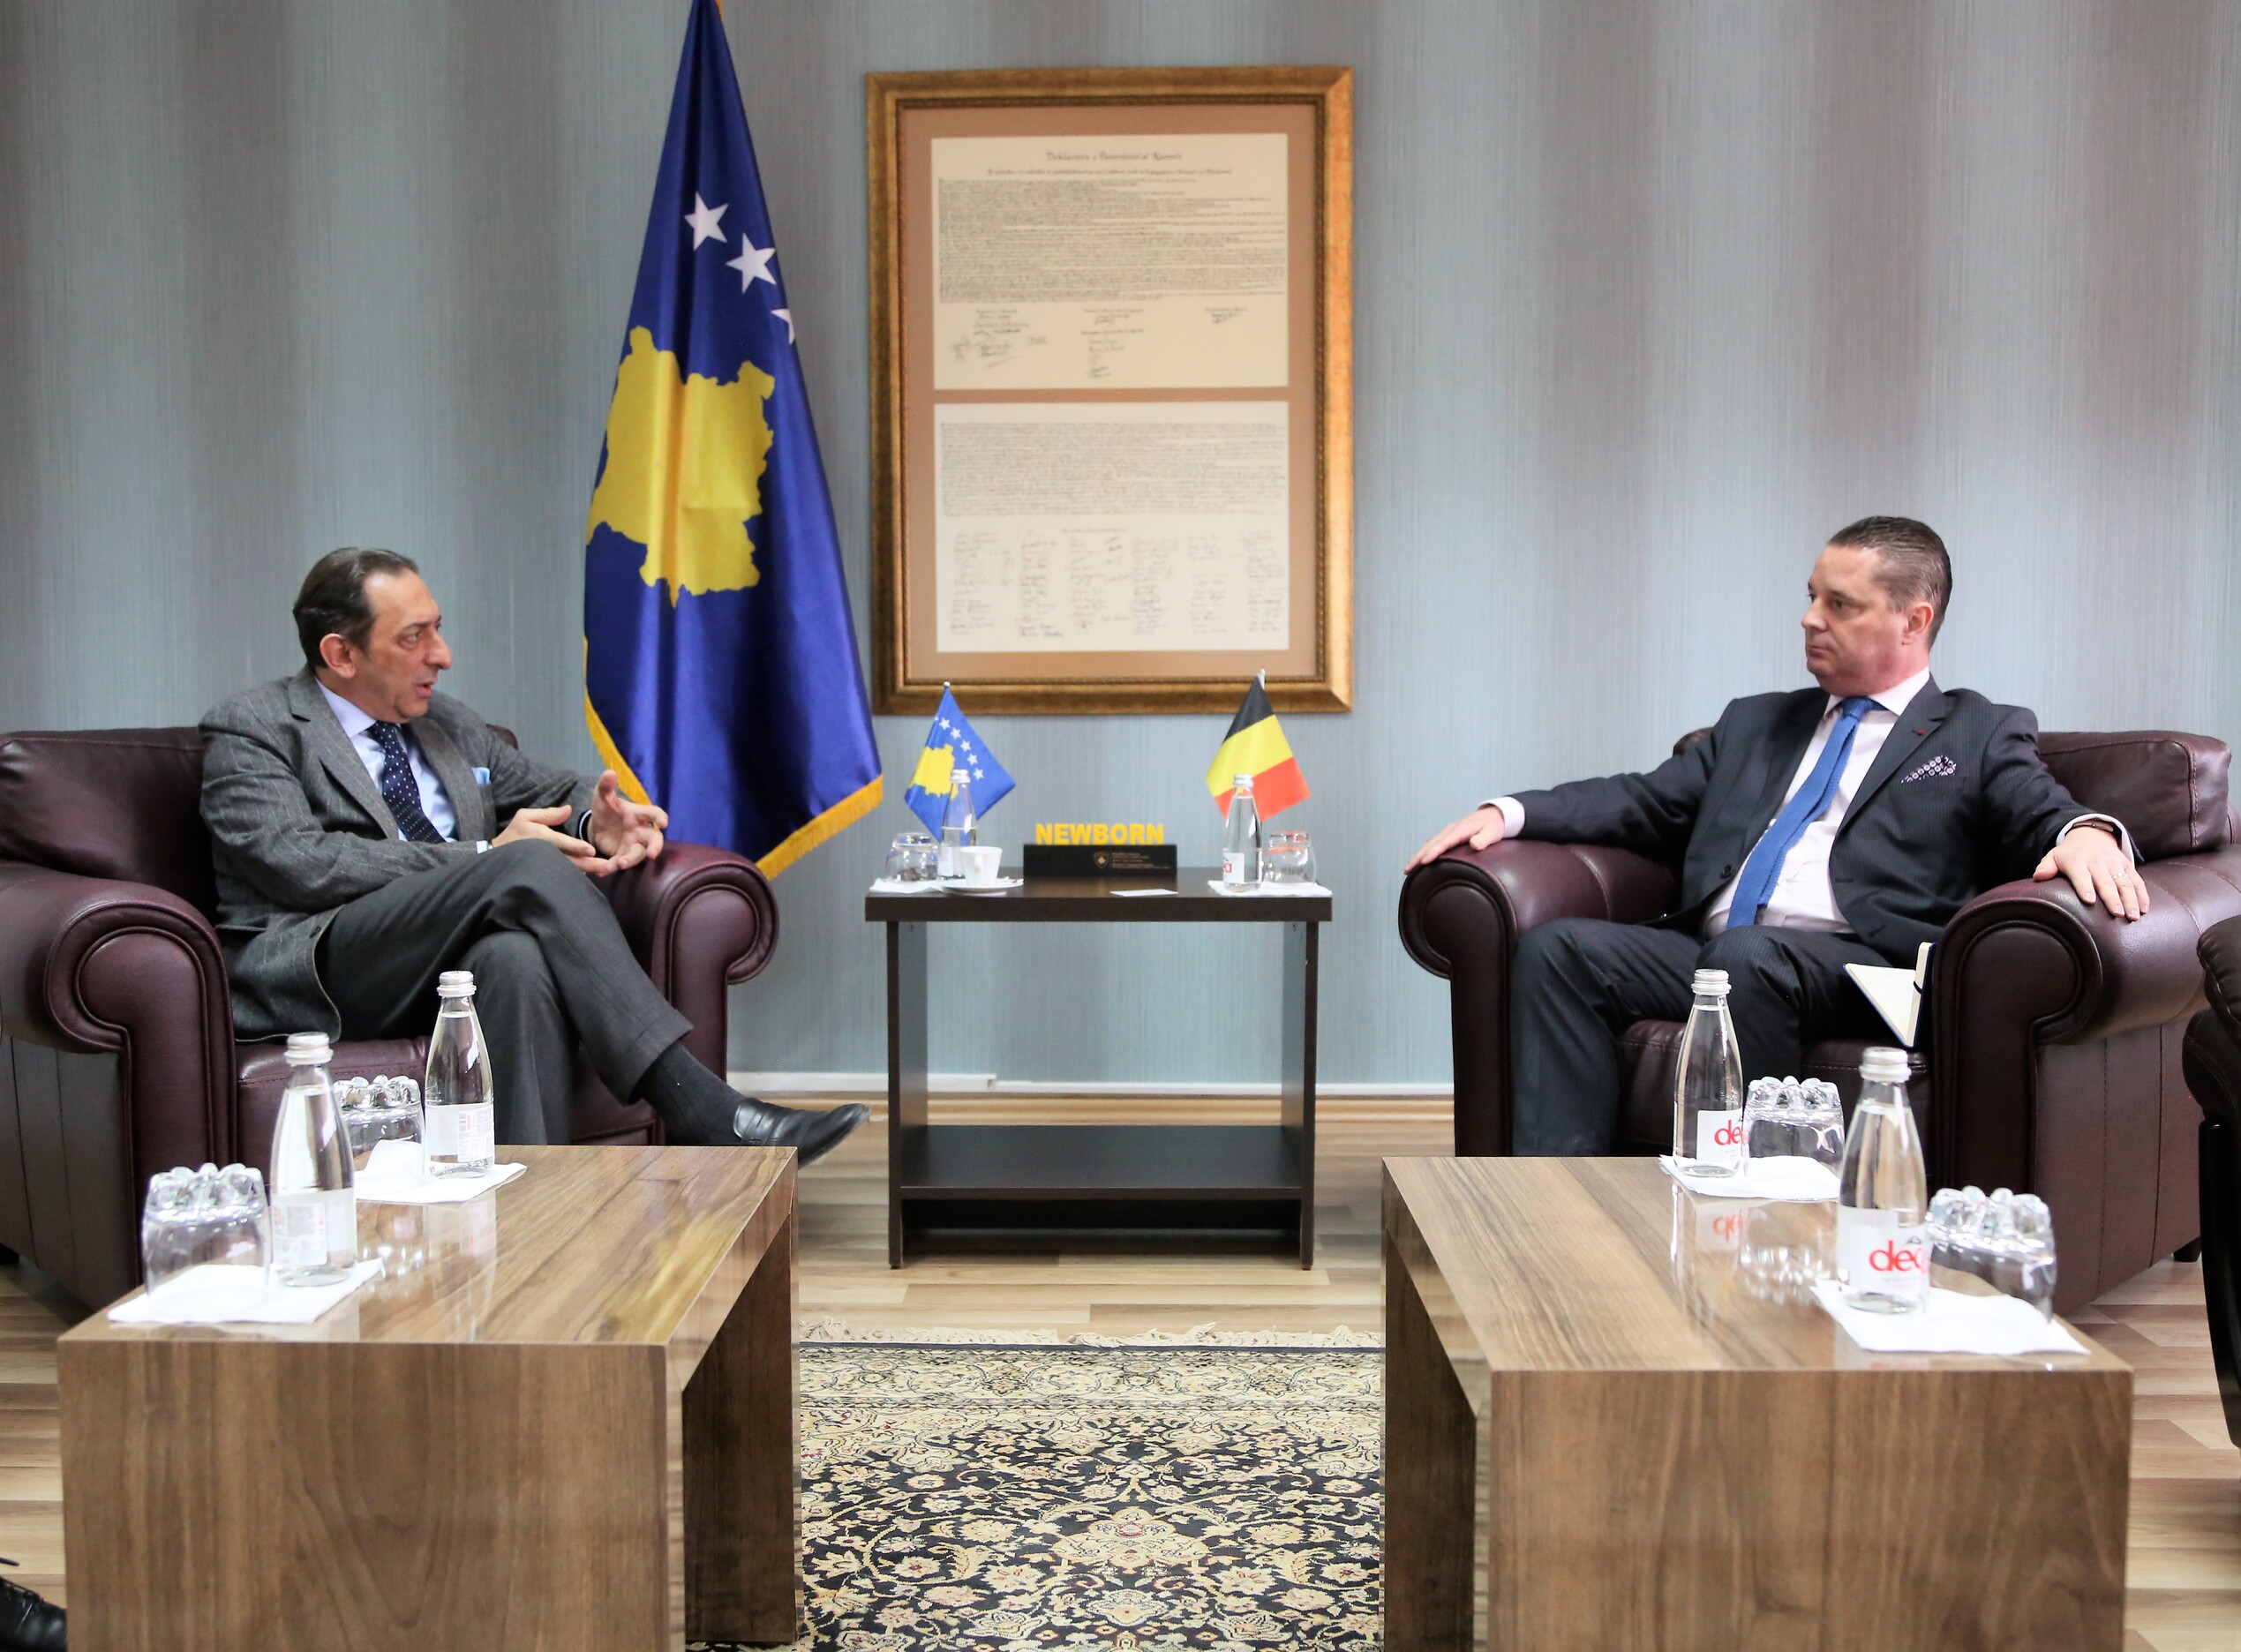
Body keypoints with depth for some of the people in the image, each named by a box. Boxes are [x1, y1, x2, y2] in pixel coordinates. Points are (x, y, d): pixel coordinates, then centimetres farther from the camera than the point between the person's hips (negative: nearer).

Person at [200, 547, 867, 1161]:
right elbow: (296, 862, -12)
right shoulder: (250, 730, 4)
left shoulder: (447, 724, 23)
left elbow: (556, 790, 29)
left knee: (518, 955, -35)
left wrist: (596, 820, 1)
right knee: (529, 865, -30)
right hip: (310, 971, -5)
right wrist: (484, 857, -16)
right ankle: (696, 1107, -35)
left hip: (456, 964, 5)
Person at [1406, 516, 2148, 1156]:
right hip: (1708, 953, 5)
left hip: (1859, 965, -4)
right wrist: (1508, 812, 7)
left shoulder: (1983, 736, 17)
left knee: (1748, 956, -37)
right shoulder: (1755, 723, 30)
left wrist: (2088, 833, -25)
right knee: (1556, 947, -21)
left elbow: (2044, 817, 1)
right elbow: (1645, 802, 22)